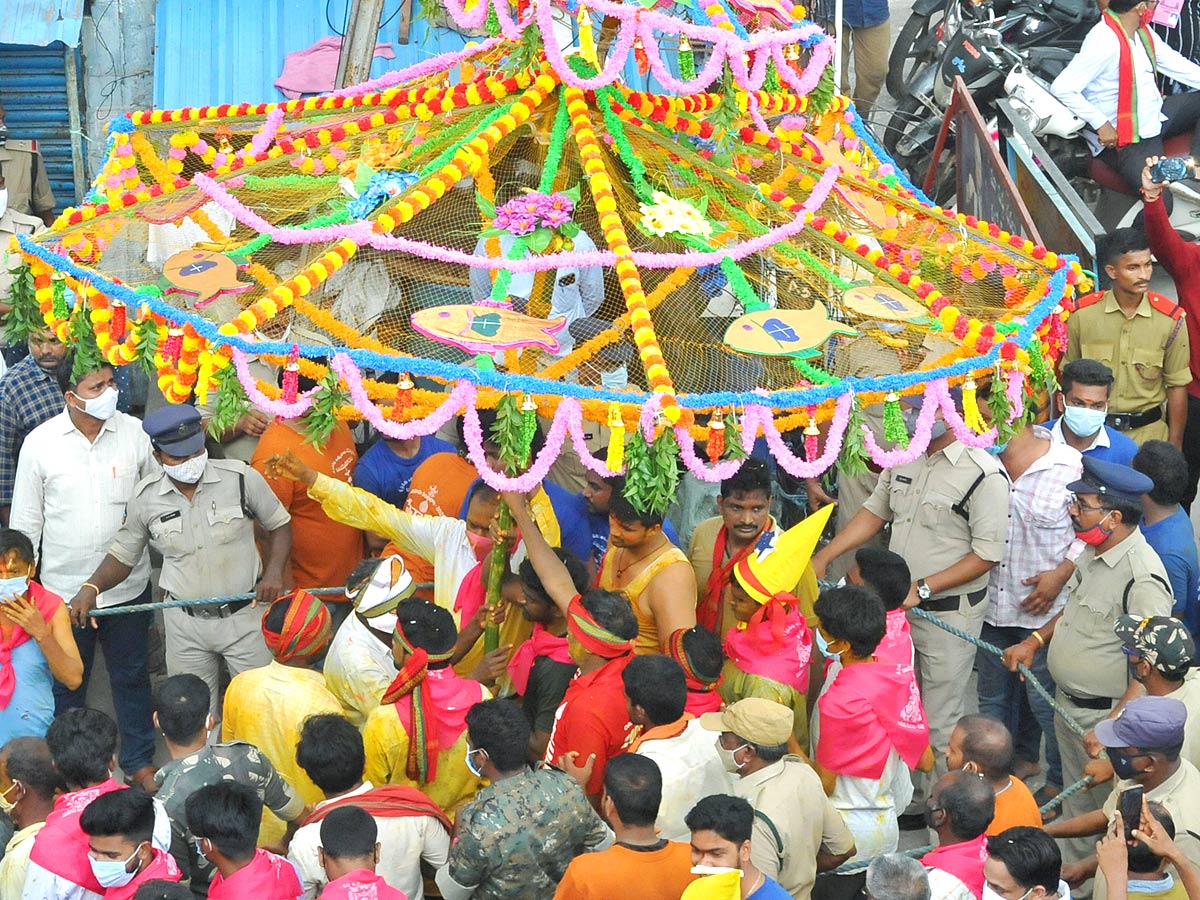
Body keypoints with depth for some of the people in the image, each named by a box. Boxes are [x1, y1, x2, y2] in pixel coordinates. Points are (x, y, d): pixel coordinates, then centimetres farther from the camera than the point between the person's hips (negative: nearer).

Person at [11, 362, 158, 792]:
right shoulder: (40, 443, -10)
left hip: (127, 587, 1)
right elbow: (26, 521, 0)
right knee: (65, 684, 15)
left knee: (132, 677, 15)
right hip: (63, 590, -1)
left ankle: (139, 762, 32)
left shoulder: (137, 434, -9)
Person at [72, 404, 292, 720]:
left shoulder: (240, 478, -12)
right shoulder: (146, 497, -6)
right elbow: (123, 555, 7)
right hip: (186, 623, 2)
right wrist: (91, 588, -11)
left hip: (245, 614, -2)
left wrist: (274, 573, -14)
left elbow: (279, 525, 2)